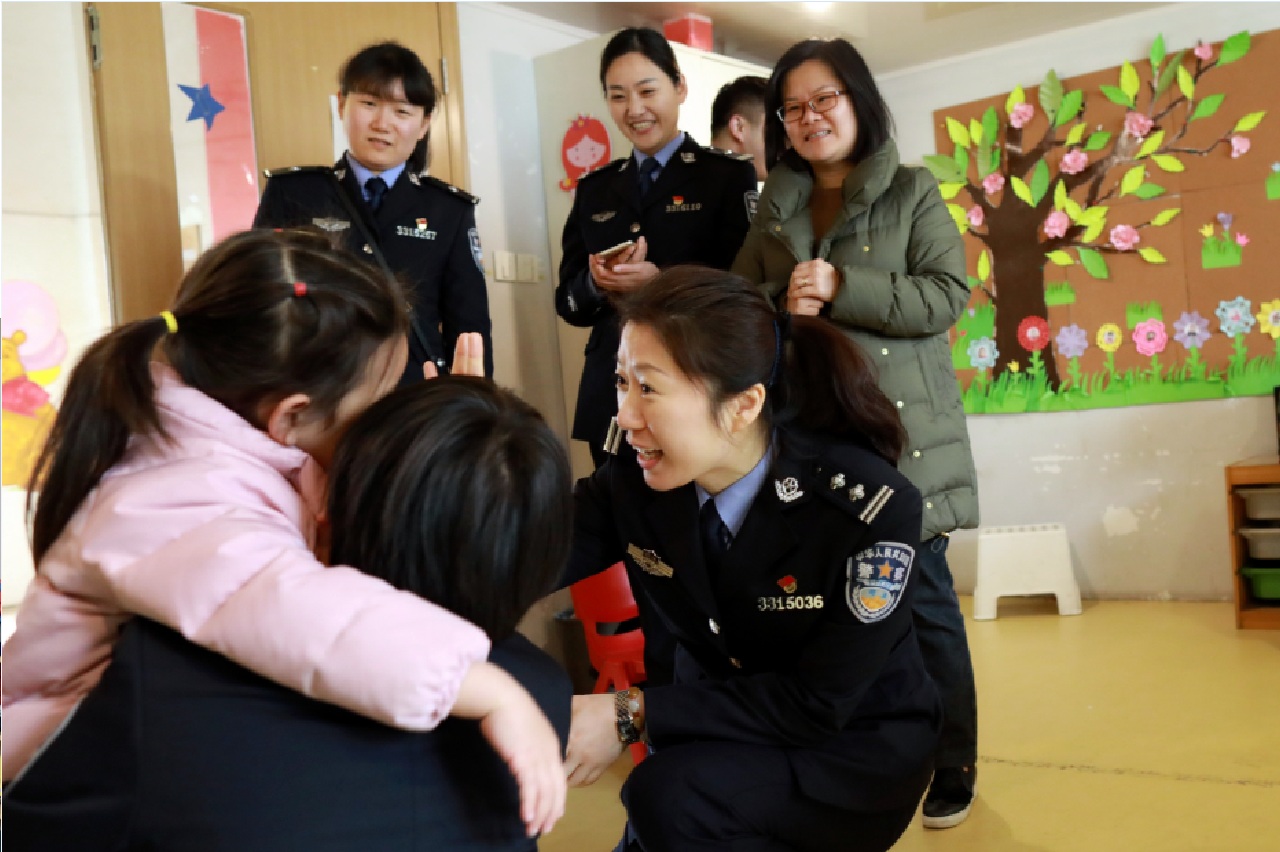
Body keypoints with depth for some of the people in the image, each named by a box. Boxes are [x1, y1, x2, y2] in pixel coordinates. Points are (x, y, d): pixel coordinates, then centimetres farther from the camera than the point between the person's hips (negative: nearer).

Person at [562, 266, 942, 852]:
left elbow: (817, 703, -23)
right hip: (722, 733, 4)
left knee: (669, 795, -28)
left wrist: (632, 715, -28)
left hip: (855, 749, -4)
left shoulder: (870, 508, -26)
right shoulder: (632, 484, -13)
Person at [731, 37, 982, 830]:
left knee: (921, 597, 1)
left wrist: (841, 287, -16)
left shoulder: (913, 193, 3)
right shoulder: (774, 214, 14)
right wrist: (784, 304, -9)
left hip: (900, 431, -3)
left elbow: (947, 296, -8)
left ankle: (952, 766, 17)